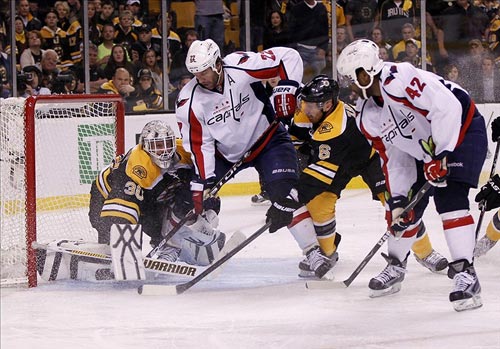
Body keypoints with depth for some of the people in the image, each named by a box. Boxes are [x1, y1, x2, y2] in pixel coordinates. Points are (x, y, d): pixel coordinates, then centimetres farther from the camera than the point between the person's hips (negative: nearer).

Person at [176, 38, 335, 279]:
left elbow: (288, 57, -20)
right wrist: (204, 183, -19)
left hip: (266, 139, -3)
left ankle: (313, 252, -19)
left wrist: (286, 89, -28)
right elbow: (200, 145, -13)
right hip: (225, 152, 3)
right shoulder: (189, 102, -18)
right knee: (197, 194, -4)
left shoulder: (241, 67, -26)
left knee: (284, 193, -20)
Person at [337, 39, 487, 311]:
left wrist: (440, 156, -32)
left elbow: (447, 107, -35)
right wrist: (397, 201, -5)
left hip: (462, 129, -9)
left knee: (449, 197, -24)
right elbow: (394, 159, 4)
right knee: (407, 205, 8)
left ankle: (465, 273, -25)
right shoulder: (368, 117, -1)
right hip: (425, 150, 9)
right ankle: (395, 267, 29)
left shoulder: (398, 80, -30)